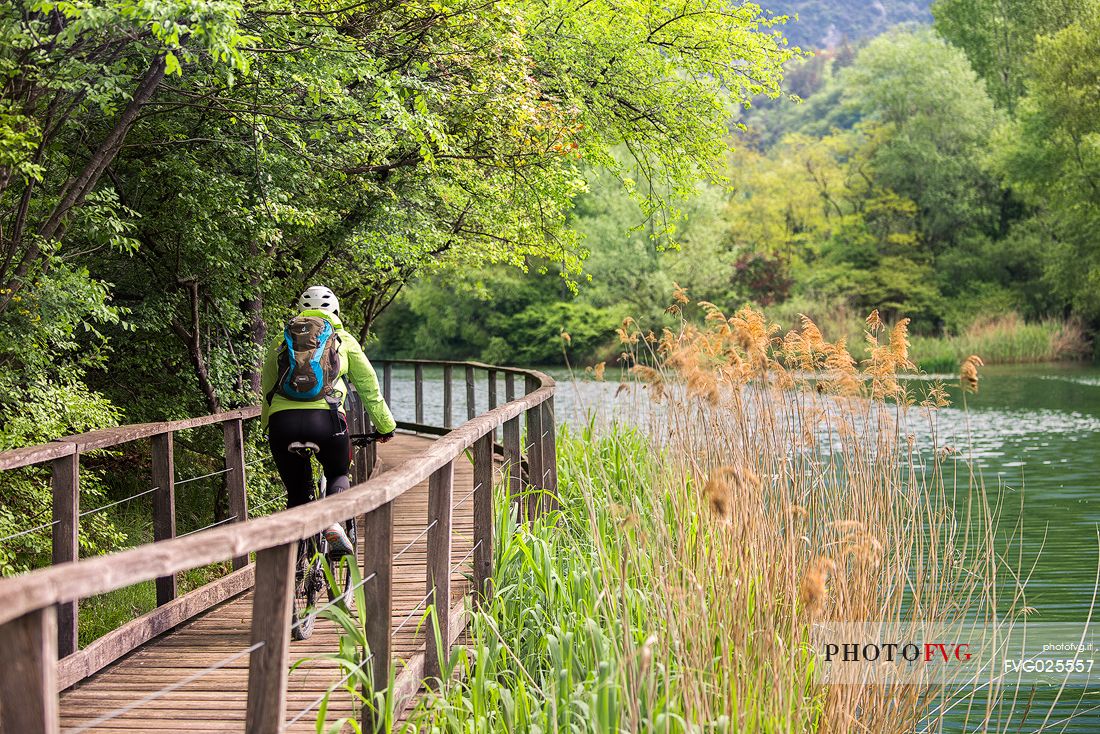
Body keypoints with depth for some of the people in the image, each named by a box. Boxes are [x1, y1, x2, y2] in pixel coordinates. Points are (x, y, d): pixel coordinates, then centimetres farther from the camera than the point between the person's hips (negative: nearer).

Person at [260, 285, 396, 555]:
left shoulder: (281, 341, 26)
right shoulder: (343, 339, 21)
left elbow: (267, 391, 30)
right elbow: (368, 386, 26)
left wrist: (268, 428, 43)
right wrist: (384, 426, 36)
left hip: (281, 421, 2)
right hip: (325, 419, -1)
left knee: (297, 494, 18)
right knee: (338, 475, 25)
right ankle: (334, 521, -5)